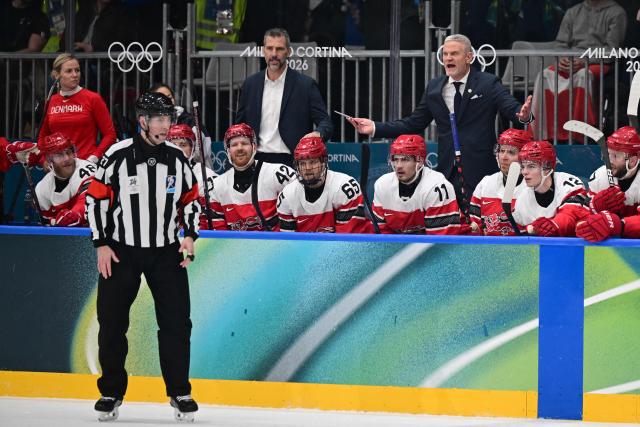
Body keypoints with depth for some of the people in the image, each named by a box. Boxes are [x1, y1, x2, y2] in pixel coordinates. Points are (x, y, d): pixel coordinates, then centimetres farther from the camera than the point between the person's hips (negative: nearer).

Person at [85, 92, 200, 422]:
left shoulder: (177, 159, 0)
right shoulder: (117, 156, -10)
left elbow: (191, 199, 11)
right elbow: (96, 198, -4)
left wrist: (189, 236, -2)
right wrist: (101, 244, -7)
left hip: (166, 252, 2)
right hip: (121, 251, -2)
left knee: (177, 322, -3)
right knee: (112, 323, 1)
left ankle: (180, 392, 9)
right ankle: (111, 393, 16)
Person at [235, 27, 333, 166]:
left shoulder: (306, 85, -1)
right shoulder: (251, 84, 11)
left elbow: (325, 123, -4)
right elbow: (240, 125, 17)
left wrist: (318, 134, -28)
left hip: (290, 162, -3)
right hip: (257, 160, 3)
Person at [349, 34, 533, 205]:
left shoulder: (488, 84, -1)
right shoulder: (434, 88, 12)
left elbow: (512, 108, -12)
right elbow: (413, 124, 15)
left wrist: (522, 115, -37)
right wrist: (375, 128, 7)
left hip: (480, 172, -4)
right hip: (447, 172, 4)